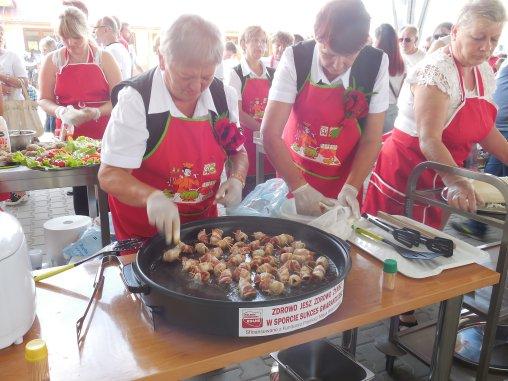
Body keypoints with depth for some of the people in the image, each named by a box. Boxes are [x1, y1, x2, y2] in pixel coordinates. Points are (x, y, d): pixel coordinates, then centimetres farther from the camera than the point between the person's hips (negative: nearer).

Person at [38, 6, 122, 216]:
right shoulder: (53, 61, 6)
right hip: (70, 133, 2)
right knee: (78, 186, 6)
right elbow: (44, 100, 6)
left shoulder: (103, 58, 2)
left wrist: (96, 112, -19)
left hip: (102, 132, -1)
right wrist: (60, 112, -15)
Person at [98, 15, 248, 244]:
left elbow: (238, 151, 9)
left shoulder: (224, 96, -6)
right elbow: (110, 175, -20)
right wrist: (152, 197, -38)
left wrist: (236, 178, -12)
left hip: (204, 222, 4)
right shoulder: (135, 100, -20)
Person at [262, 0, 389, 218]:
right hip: (292, 174, 0)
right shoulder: (294, 59, -19)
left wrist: (350, 190, -19)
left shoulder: (377, 64, -15)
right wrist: (300, 188, -26)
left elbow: (371, 139, -9)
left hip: (344, 182, 1)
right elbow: (270, 133, -21)